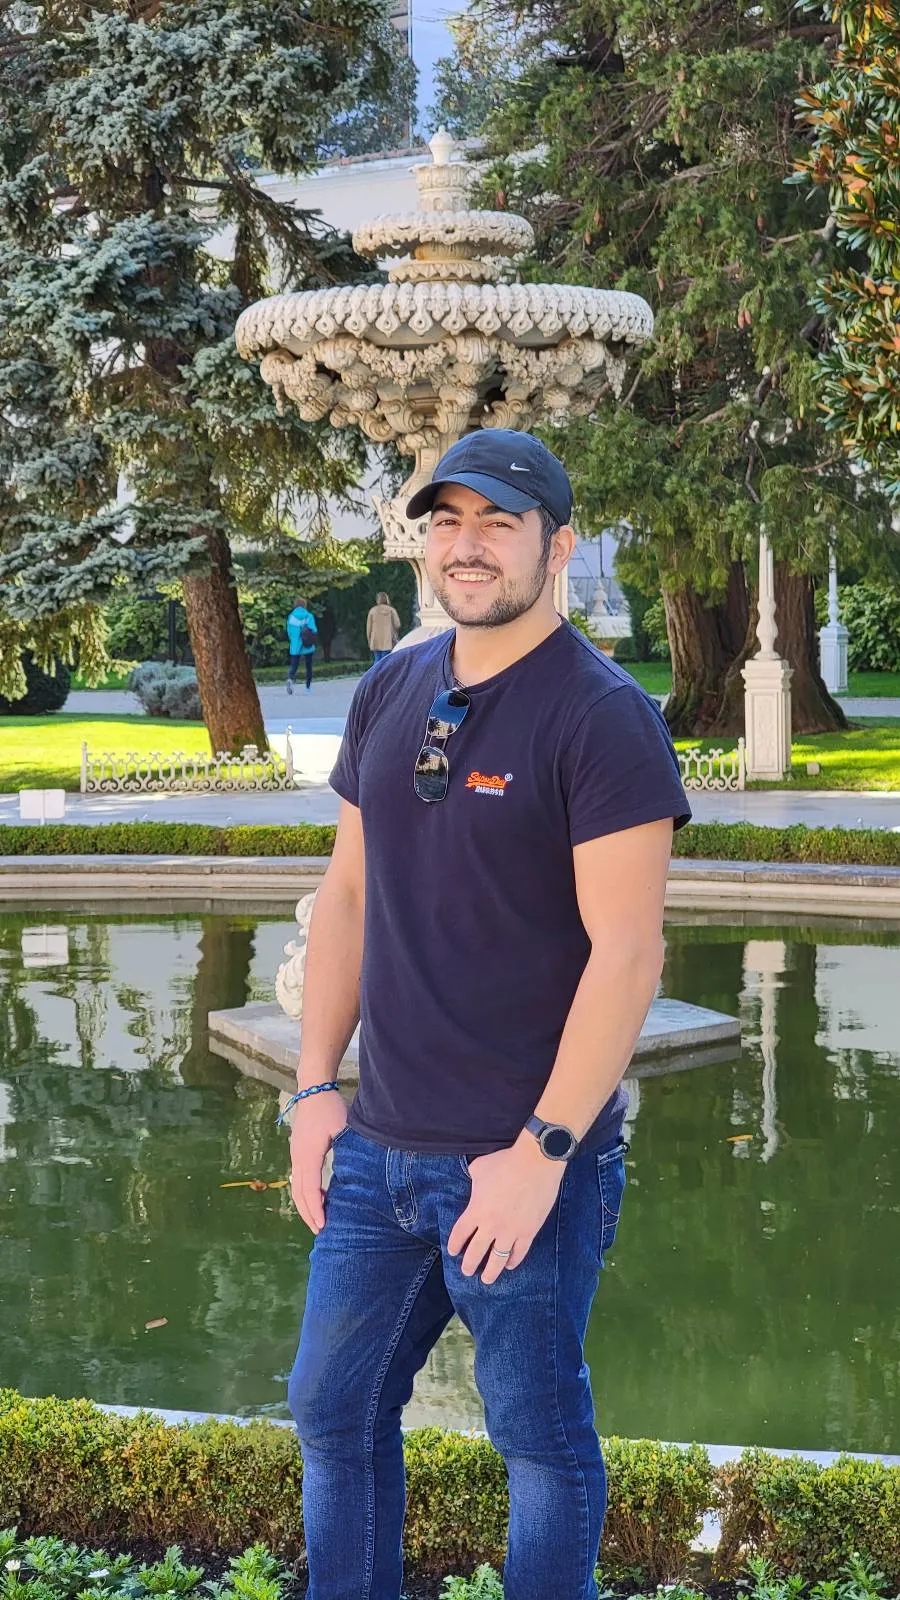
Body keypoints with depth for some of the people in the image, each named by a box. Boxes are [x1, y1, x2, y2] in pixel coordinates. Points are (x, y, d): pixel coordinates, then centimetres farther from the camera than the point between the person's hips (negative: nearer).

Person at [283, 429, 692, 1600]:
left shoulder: (604, 716, -13)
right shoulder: (389, 696, 7)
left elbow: (628, 954, -17)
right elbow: (347, 896, 12)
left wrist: (540, 1152, -18)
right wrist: (316, 1088, 8)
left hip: (523, 1163, -6)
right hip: (378, 1148, 7)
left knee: (540, 1436, 10)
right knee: (334, 1412, 17)